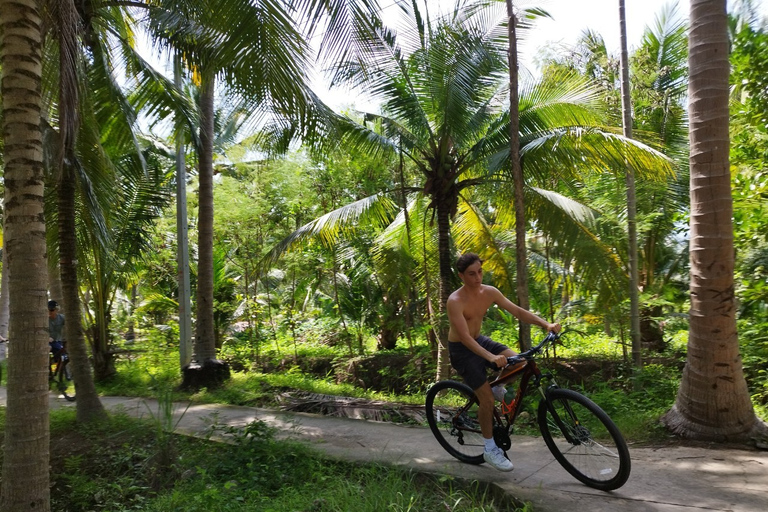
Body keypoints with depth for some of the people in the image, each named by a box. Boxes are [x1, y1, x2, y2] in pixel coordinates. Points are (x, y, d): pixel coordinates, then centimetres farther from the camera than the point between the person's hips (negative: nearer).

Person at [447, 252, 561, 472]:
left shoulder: (489, 292, -8)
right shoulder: (455, 301, -27)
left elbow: (517, 311, -7)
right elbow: (465, 337, -33)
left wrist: (546, 324, -20)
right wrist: (490, 357, -46)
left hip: (479, 340, 6)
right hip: (461, 350, -6)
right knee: (487, 398, -10)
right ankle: (490, 449, 9)